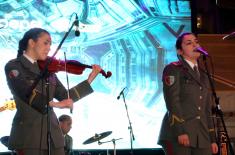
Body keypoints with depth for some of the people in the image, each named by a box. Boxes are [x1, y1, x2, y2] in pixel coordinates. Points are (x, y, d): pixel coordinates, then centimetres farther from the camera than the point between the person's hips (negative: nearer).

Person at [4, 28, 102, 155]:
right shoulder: (13, 66, -2)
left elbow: (65, 96, 14)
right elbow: (26, 92, -19)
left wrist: (90, 79, 7)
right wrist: (55, 104, -30)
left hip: (52, 133, 6)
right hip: (29, 134, -5)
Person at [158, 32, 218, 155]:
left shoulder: (203, 75, 23)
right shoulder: (173, 69, 3)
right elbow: (172, 101, -9)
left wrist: (212, 139, 16)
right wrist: (180, 131, -19)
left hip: (202, 137, 6)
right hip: (177, 134, -6)